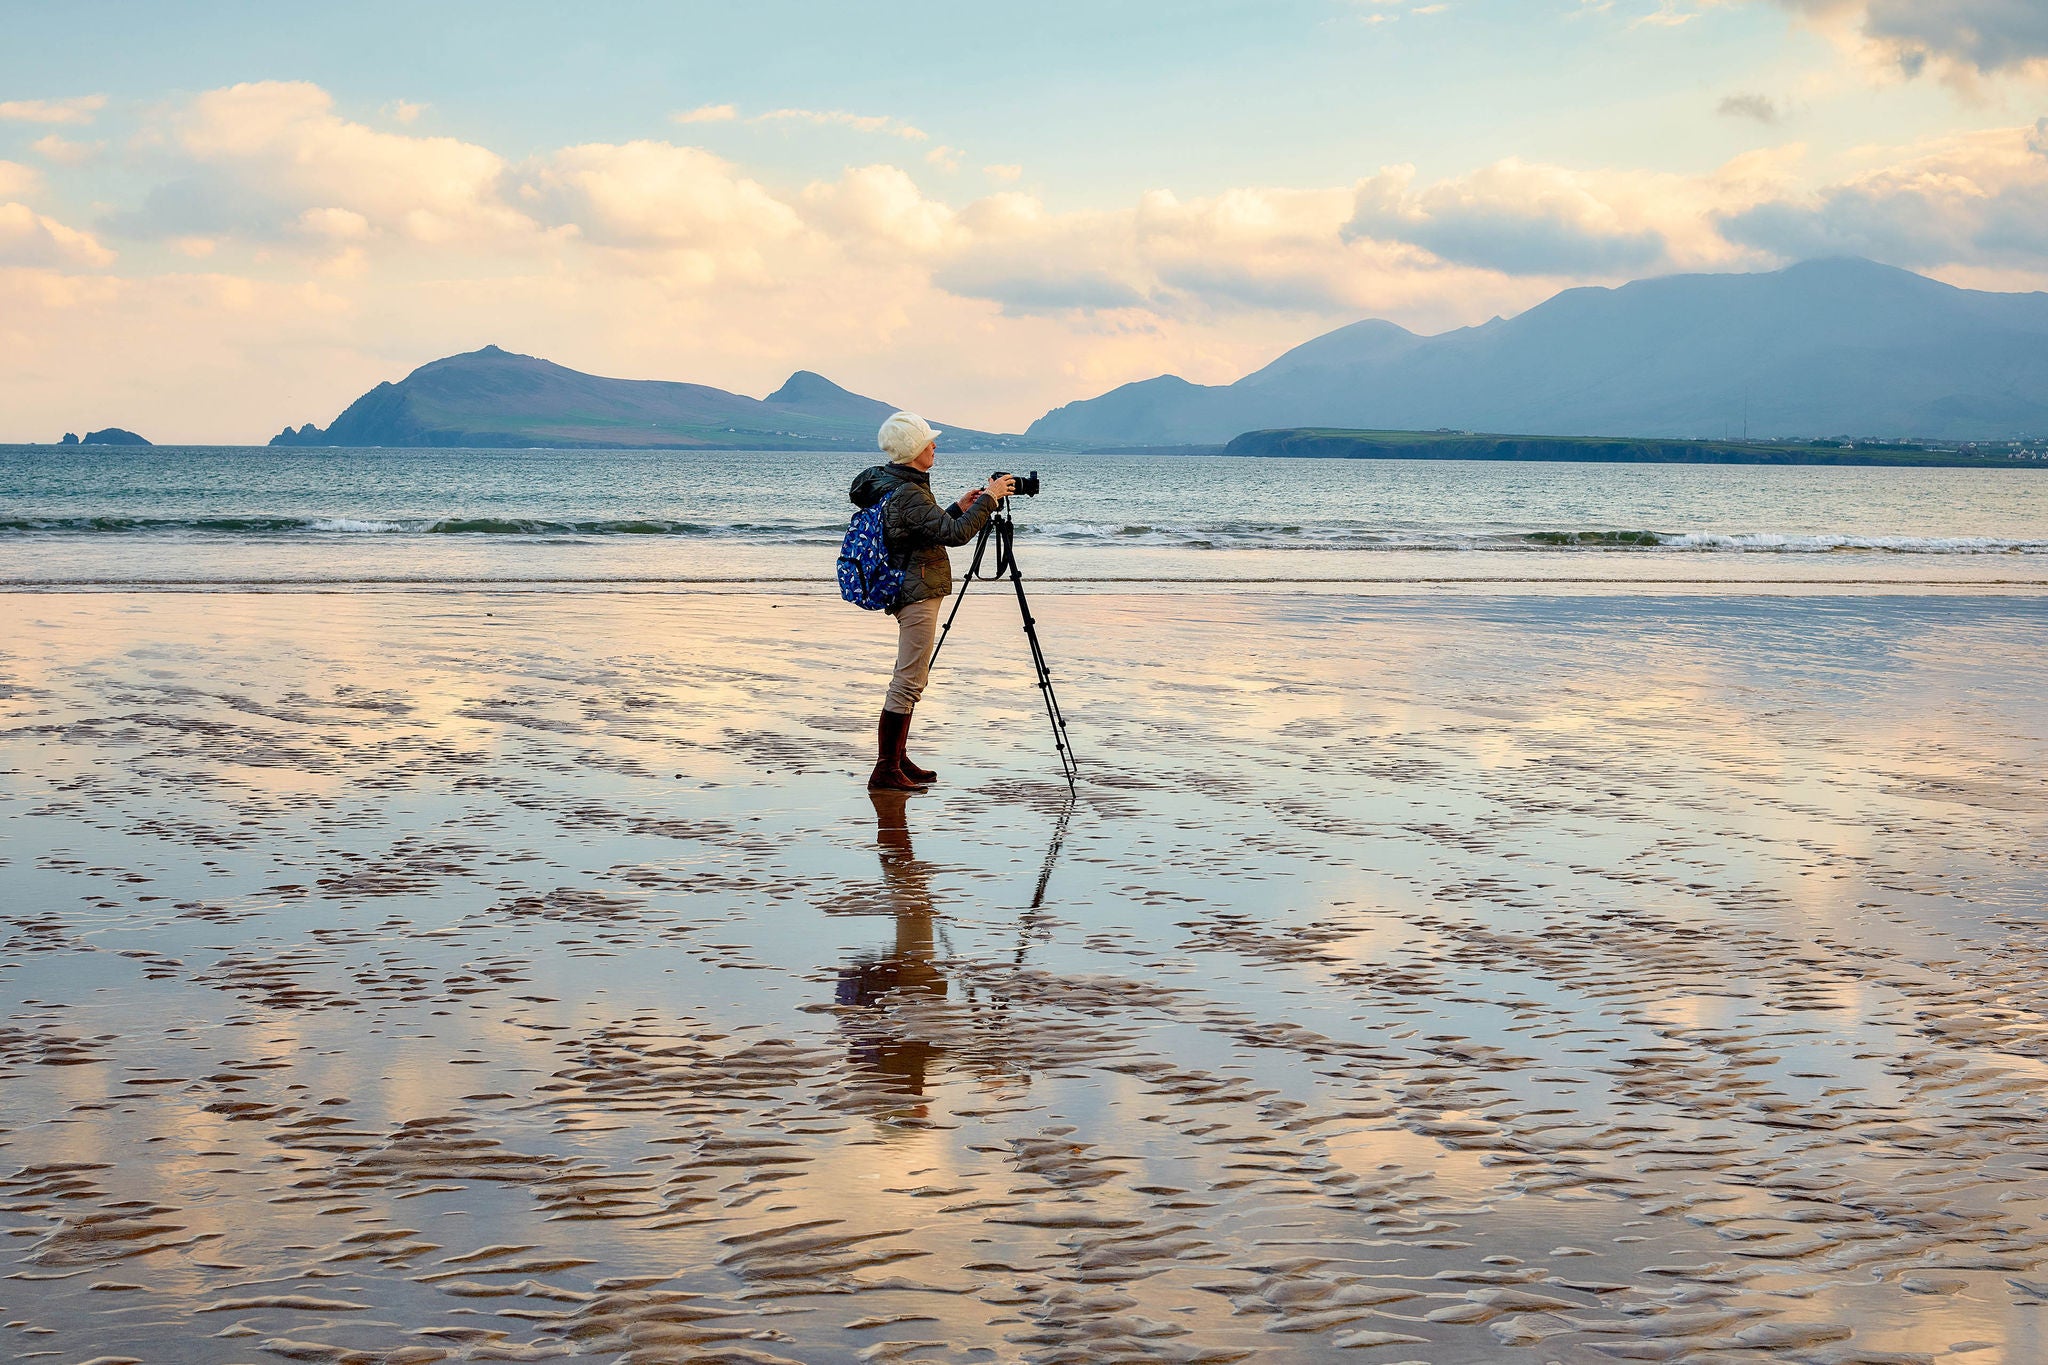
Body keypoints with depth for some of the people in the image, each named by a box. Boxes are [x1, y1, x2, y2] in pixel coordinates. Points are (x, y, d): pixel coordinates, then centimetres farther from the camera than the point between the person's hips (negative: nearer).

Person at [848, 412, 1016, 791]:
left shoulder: (891, 486, 12)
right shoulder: (908, 495, -20)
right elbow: (955, 533, -26)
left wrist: (958, 508, 18)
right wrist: (988, 498, -17)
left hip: (908, 592, 11)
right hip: (918, 593, -11)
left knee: (910, 679, 17)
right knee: (908, 682, -8)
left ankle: (898, 761, 23)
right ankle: (885, 771, -6)